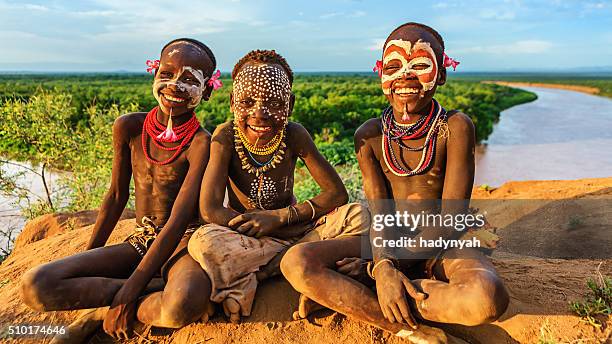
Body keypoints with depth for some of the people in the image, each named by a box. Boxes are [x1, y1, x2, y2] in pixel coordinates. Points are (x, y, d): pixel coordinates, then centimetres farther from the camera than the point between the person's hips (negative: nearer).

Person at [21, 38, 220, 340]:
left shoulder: (202, 143, -16)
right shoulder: (129, 128, -1)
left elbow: (178, 221, -21)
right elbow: (117, 196, 9)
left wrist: (127, 296, -22)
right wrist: (88, 256, 14)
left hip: (185, 242, -4)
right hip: (140, 241, 4)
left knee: (183, 306, -39)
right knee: (35, 286, -15)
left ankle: (102, 314, -7)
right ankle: (160, 291, -11)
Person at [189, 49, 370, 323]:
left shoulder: (294, 135, -12)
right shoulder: (226, 136, -16)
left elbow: (337, 193, -11)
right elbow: (210, 210, -23)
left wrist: (280, 217, -22)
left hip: (290, 228, 3)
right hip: (243, 237, -3)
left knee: (357, 216, -22)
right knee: (202, 241, -33)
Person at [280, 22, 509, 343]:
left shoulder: (454, 127, -11)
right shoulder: (370, 135, -3)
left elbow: (452, 220, -15)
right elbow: (380, 214, -7)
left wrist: (386, 263, -19)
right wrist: (383, 267, -26)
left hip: (439, 247, -1)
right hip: (389, 243, 2)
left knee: (487, 297, -37)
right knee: (295, 263, -22)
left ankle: (338, 295, -21)